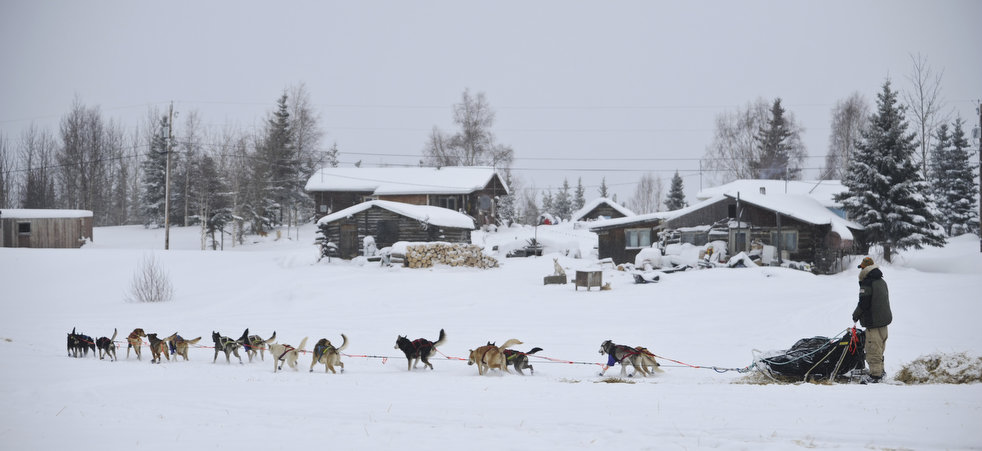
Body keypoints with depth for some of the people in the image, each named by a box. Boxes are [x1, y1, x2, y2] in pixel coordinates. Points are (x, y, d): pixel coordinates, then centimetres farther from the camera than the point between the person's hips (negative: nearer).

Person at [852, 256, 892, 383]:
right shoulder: (882, 281, 12)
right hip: (884, 320, 9)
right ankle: (880, 371, 28)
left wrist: (855, 315, -2)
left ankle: (875, 375, -4)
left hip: (873, 322, -9)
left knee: (873, 349, -4)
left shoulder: (867, 283, -16)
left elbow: (863, 303, -19)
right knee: (880, 347, 20)